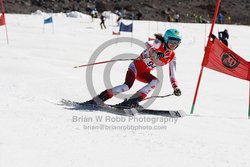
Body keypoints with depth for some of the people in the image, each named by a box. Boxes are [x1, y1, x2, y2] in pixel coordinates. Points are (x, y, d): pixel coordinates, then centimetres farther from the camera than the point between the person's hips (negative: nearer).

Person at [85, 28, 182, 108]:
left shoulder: (172, 57, 2)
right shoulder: (159, 44, -14)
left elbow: (172, 75, 4)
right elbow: (148, 44, -36)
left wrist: (176, 88, -10)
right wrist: (153, 53, -56)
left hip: (144, 73, 6)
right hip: (136, 66, -6)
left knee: (155, 81, -24)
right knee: (127, 85, -28)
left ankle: (132, 101, -27)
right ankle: (98, 99, -26)